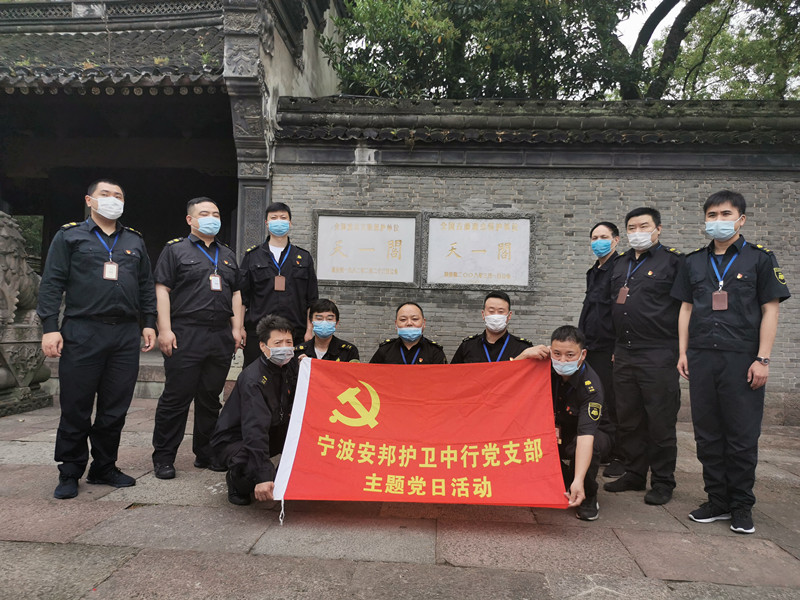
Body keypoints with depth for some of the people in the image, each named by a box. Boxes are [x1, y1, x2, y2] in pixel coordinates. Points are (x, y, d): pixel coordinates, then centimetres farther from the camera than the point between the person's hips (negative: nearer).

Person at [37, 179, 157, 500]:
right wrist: (50, 327, -8)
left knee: (115, 408, 7)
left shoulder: (134, 241, 18)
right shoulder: (69, 236, 7)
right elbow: (52, 283, 0)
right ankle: (70, 473, 16)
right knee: (75, 409, 2)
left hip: (126, 334, 3)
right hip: (81, 333, -3)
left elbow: (147, 286, 18)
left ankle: (104, 468, 21)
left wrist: (149, 323, 10)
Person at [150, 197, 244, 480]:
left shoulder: (228, 255, 20)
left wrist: (237, 328, 9)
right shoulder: (175, 249, 4)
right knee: (176, 397, -2)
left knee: (211, 398, 11)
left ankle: (206, 454, 21)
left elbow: (235, 293, 19)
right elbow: (162, 289, -3)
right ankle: (163, 457, 9)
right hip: (185, 336, -5)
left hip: (221, 338, 5)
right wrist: (165, 330, -12)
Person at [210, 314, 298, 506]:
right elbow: (255, 430, -38)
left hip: (272, 433, 8)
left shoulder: (291, 365, -5)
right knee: (258, 471, -36)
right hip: (233, 440, -8)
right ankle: (236, 480, 1)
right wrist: (263, 478, -44)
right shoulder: (253, 380, -30)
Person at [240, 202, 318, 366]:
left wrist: (309, 330, 3)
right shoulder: (252, 256, 11)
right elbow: (241, 295, 8)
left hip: (295, 334, 1)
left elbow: (311, 299, 11)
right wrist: (239, 328, 0)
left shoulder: (303, 257, 13)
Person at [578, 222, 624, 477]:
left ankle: (620, 456, 10)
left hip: (610, 349, -9)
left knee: (612, 404, -2)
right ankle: (602, 452, 23)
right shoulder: (594, 272, 19)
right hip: (591, 348, 9)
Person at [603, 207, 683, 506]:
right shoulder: (620, 263, 16)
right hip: (624, 355, 7)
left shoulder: (674, 260, -4)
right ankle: (635, 473, 27)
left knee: (660, 422, 3)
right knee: (627, 420, 13)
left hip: (659, 355, -6)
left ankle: (662, 483, 16)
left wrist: (680, 350, -10)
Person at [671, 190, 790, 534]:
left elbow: (770, 310, -1)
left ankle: (742, 506, 18)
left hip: (742, 360, -3)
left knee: (742, 437, 3)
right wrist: (683, 353, 7)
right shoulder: (694, 262, 13)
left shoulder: (760, 258, 2)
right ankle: (718, 500, 22)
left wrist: (762, 359, -8)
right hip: (701, 359, 4)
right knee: (708, 435, 9)